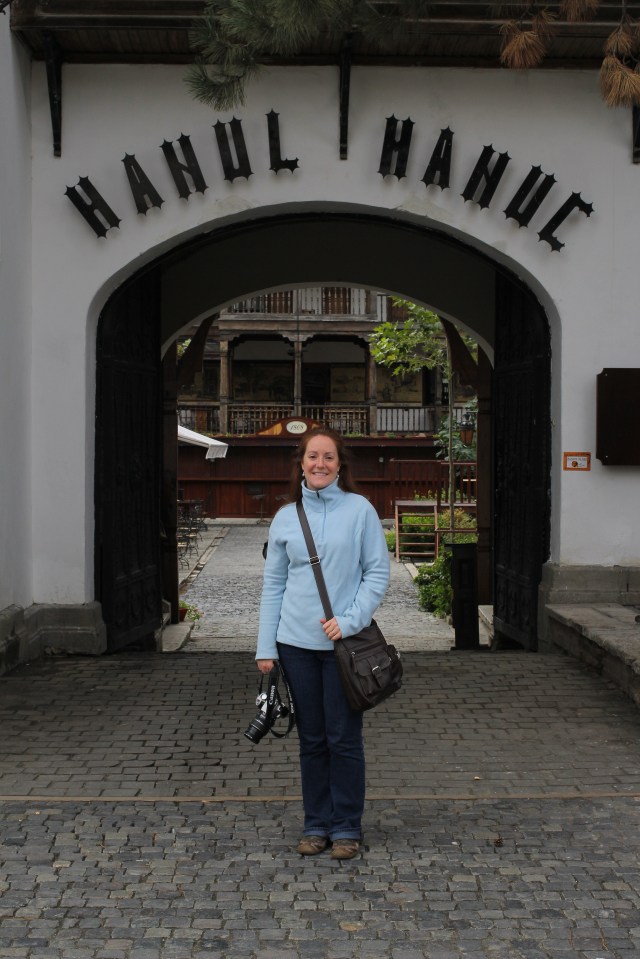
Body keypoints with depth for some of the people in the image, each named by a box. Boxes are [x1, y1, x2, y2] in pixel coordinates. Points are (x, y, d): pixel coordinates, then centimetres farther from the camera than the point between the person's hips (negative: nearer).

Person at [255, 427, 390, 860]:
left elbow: (378, 573, -2)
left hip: (344, 642, -3)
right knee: (312, 739, 11)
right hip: (296, 643, 3)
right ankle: (317, 824, 22)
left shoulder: (359, 509, -2)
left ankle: (347, 827, 16)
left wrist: (349, 619, -14)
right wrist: (266, 647, 3)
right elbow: (274, 584, 8)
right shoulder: (286, 517, 6)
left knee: (344, 738, 2)